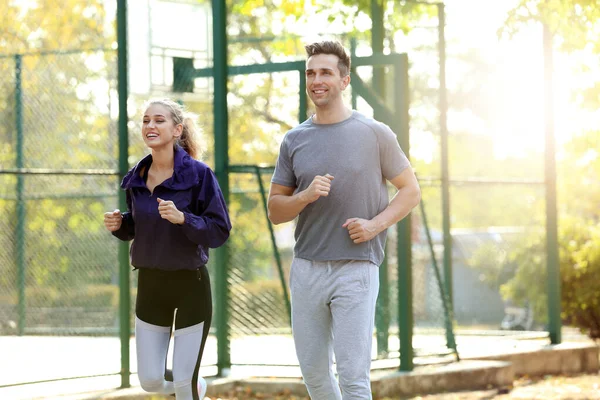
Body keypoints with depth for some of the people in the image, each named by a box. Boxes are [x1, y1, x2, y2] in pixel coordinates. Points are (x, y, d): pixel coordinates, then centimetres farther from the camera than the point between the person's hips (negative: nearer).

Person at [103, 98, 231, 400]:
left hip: (190, 285, -5)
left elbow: (220, 231, -16)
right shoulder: (136, 178, 1)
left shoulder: (198, 174, -14)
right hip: (150, 284, 5)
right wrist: (118, 224, -7)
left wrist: (183, 218, -30)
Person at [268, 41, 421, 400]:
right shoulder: (294, 140, 8)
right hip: (306, 269, 4)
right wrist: (305, 196, -11)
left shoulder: (375, 134, 0)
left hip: (356, 268, -4)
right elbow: (275, 211, 10)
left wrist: (376, 224, -11)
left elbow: (411, 191, 5)